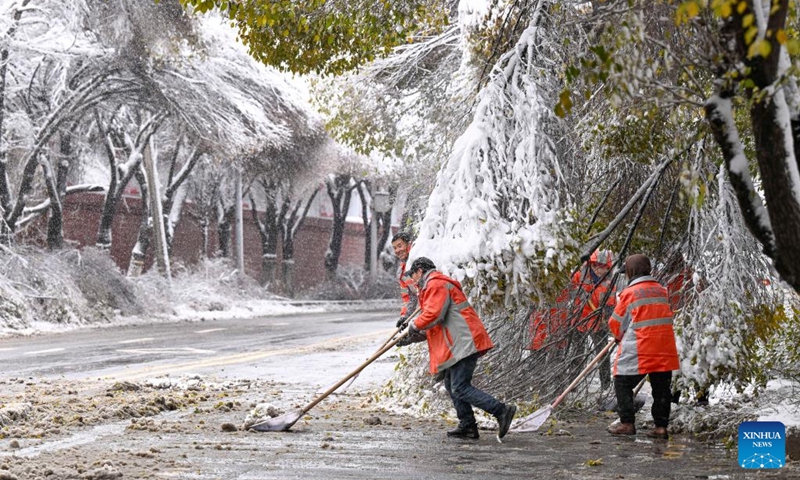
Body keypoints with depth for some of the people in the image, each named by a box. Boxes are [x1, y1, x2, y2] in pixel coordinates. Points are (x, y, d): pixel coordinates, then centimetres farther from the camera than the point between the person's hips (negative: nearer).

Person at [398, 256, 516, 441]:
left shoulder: (436, 285, -8)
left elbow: (433, 315, -21)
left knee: (460, 388, -14)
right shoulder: (435, 285, 27)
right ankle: (467, 426, 15)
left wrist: (415, 325, -4)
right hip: (459, 343, 11)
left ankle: (501, 410, -17)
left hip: (464, 343, -11)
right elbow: (436, 324, 29)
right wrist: (413, 336, 20)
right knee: (451, 384, 14)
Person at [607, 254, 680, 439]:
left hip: (639, 351, -5)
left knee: (623, 383, 8)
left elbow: (615, 323, 0)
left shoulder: (629, 293, -6)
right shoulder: (662, 290, 9)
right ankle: (661, 426, 9)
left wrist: (620, 336, 22)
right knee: (661, 388, 10)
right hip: (665, 349, 5)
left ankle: (627, 423, 4)